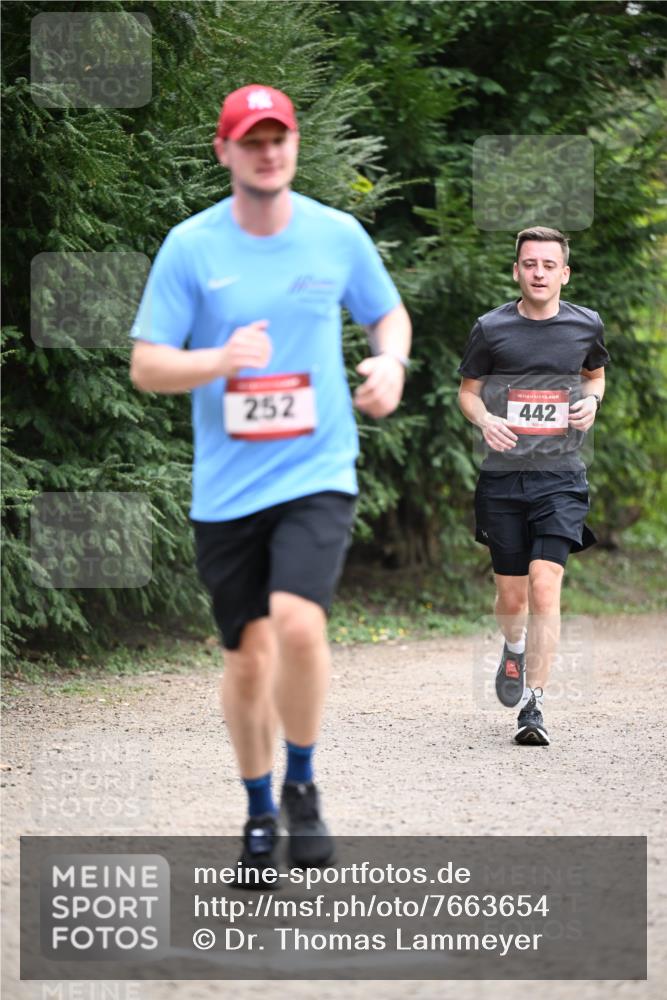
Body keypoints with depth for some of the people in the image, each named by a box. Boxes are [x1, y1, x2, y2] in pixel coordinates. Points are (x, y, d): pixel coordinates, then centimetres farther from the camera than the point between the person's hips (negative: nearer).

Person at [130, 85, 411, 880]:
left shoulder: (338, 235, 2)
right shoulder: (190, 247, -3)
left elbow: (388, 313, 18)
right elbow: (145, 366, -3)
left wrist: (391, 364, -4)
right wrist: (220, 360, -22)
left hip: (318, 472, -1)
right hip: (226, 486, 1)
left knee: (297, 619, -23)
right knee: (248, 655, 6)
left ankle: (302, 784, 0)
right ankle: (259, 808, 28)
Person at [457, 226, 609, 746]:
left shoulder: (586, 325, 3)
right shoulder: (491, 328, -1)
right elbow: (468, 390, 10)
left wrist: (592, 400, 0)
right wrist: (485, 420, -12)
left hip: (560, 477, -1)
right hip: (503, 476, 1)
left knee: (545, 586, -16)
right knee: (512, 595, 9)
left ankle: (534, 705, -12)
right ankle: (515, 648, 45)